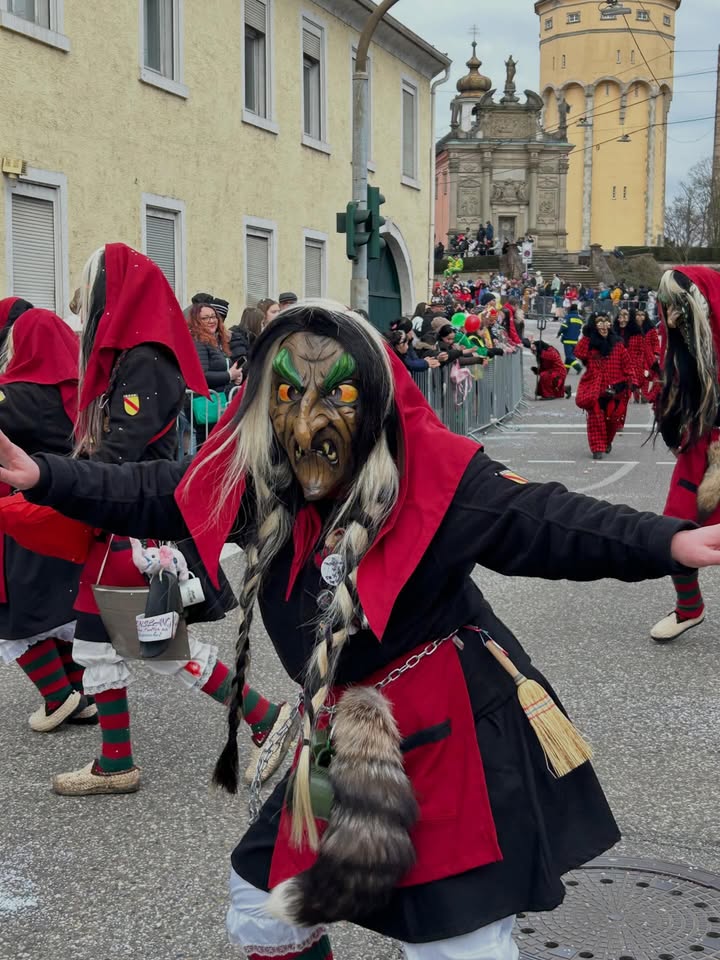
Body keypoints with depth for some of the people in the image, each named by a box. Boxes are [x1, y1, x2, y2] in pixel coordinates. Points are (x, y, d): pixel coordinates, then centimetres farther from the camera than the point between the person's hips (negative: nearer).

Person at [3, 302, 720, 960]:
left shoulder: (434, 479, -18)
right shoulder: (252, 482, -3)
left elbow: (547, 523, -24)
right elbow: (152, 496, 8)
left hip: (451, 735, -6)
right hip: (339, 737, 6)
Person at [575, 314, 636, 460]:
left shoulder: (617, 344, 4)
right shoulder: (589, 344, 2)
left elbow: (627, 364, 4)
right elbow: (579, 354, -17)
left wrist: (632, 381, -5)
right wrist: (587, 336, -14)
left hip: (614, 389, 1)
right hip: (594, 389, -1)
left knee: (612, 418, 9)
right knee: (596, 418, -7)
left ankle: (607, 442, 34)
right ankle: (598, 448, -3)